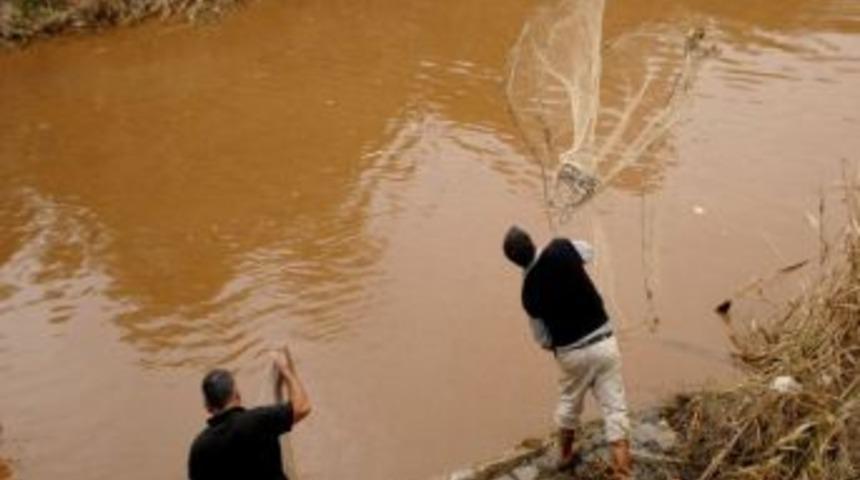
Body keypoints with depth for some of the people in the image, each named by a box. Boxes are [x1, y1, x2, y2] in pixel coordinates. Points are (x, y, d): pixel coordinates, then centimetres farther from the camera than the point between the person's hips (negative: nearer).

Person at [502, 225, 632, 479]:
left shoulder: (529, 292, -9)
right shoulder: (561, 248, -12)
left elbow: (543, 339, 0)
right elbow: (588, 250, 13)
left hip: (571, 353, 1)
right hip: (603, 343, -1)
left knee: (569, 404, 27)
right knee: (615, 410, 5)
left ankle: (565, 456, 48)